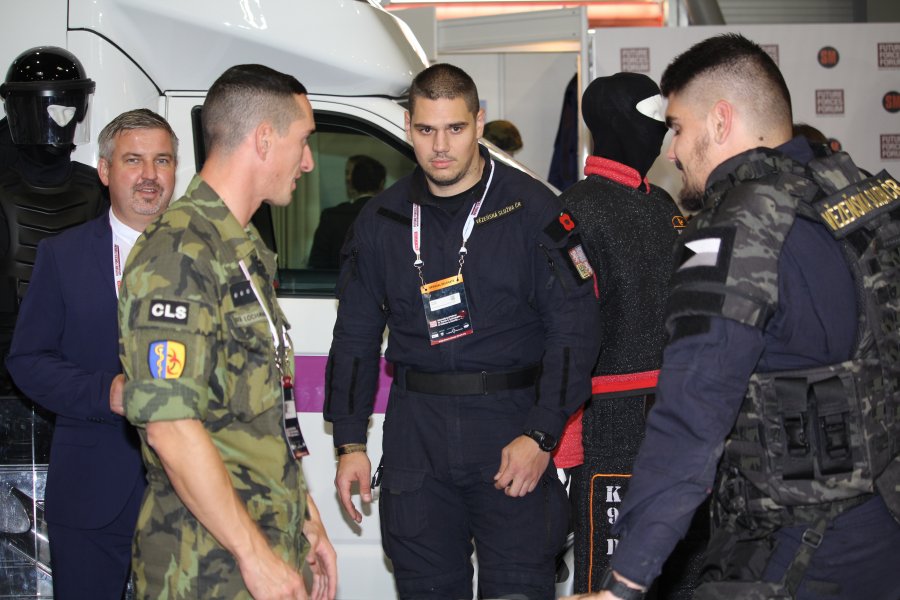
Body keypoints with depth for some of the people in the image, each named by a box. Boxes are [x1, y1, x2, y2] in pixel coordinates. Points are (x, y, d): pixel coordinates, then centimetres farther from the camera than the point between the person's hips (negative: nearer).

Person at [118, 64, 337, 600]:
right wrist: (256, 556, -21)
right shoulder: (179, 254, -17)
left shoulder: (245, 249, 15)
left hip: (274, 550, 9)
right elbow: (170, 426, -24)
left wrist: (306, 518, 16)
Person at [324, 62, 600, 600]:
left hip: (512, 423, -3)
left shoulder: (531, 208, -3)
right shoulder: (382, 221, 9)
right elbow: (355, 337, 15)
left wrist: (541, 434, -12)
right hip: (415, 434, 3)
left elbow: (574, 327, -6)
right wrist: (350, 443, 10)